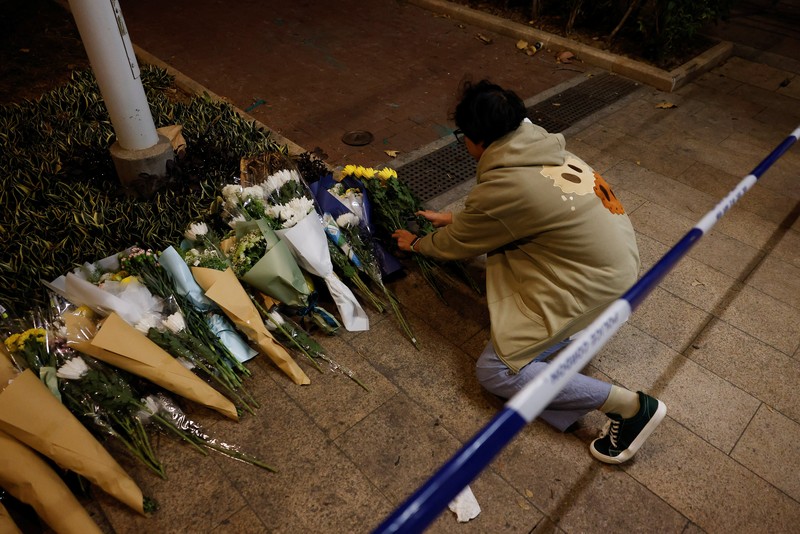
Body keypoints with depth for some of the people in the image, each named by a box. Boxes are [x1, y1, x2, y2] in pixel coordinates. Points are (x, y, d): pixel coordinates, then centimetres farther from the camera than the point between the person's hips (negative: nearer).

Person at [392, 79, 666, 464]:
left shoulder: (501, 188, -23)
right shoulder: (544, 148, 2)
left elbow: (457, 244, -4)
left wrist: (416, 244, 15)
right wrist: (454, 219, 26)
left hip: (594, 289, -9)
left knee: (494, 371, -6)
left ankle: (630, 406, -9)